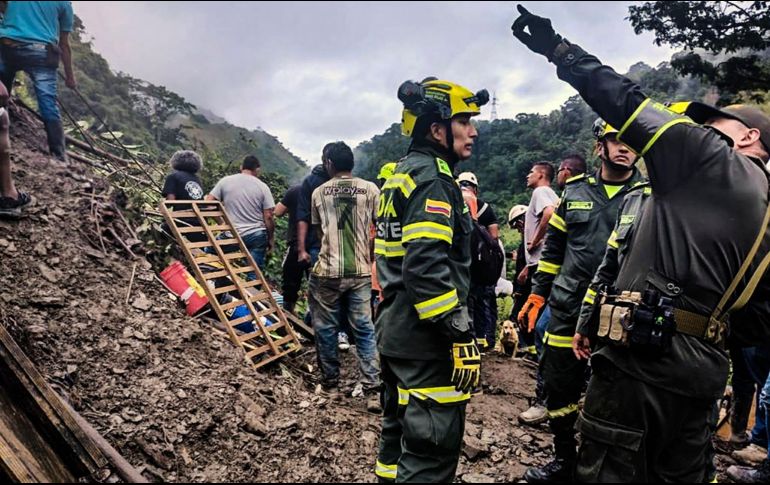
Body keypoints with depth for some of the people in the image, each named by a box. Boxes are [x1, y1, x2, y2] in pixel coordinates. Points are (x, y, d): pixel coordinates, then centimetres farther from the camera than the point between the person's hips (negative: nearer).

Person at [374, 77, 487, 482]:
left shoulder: (401, 175, 16)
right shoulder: (431, 177, -15)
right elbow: (428, 267, -26)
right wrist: (462, 337, -21)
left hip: (396, 332, 10)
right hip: (426, 341, -10)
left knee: (400, 433, 21)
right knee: (432, 451, -1)